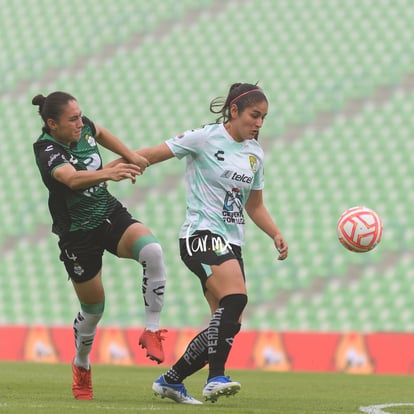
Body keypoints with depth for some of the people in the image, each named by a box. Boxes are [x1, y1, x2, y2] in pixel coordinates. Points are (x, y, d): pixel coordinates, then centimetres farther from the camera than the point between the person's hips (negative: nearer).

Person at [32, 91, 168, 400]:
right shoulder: (47, 151, -24)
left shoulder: (83, 127, -5)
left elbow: (101, 133, 23)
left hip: (112, 215, 5)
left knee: (152, 250, -26)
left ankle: (152, 331, -15)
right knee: (93, 309, 7)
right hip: (78, 234, -5)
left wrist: (131, 156, 17)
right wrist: (107, 174, -62)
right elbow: (72, 179, -45)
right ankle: (81, 366, 38)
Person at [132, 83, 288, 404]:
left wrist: (276, 234, 7)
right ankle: (216, 378, -32)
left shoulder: (255, 153, 14)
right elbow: (152, 154, -5)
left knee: (229, 325, 1)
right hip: (201, 235, -8)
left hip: (232, 242, 8)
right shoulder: (205, 138, -6)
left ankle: (171, 380, 15)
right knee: (235, 296, -30)